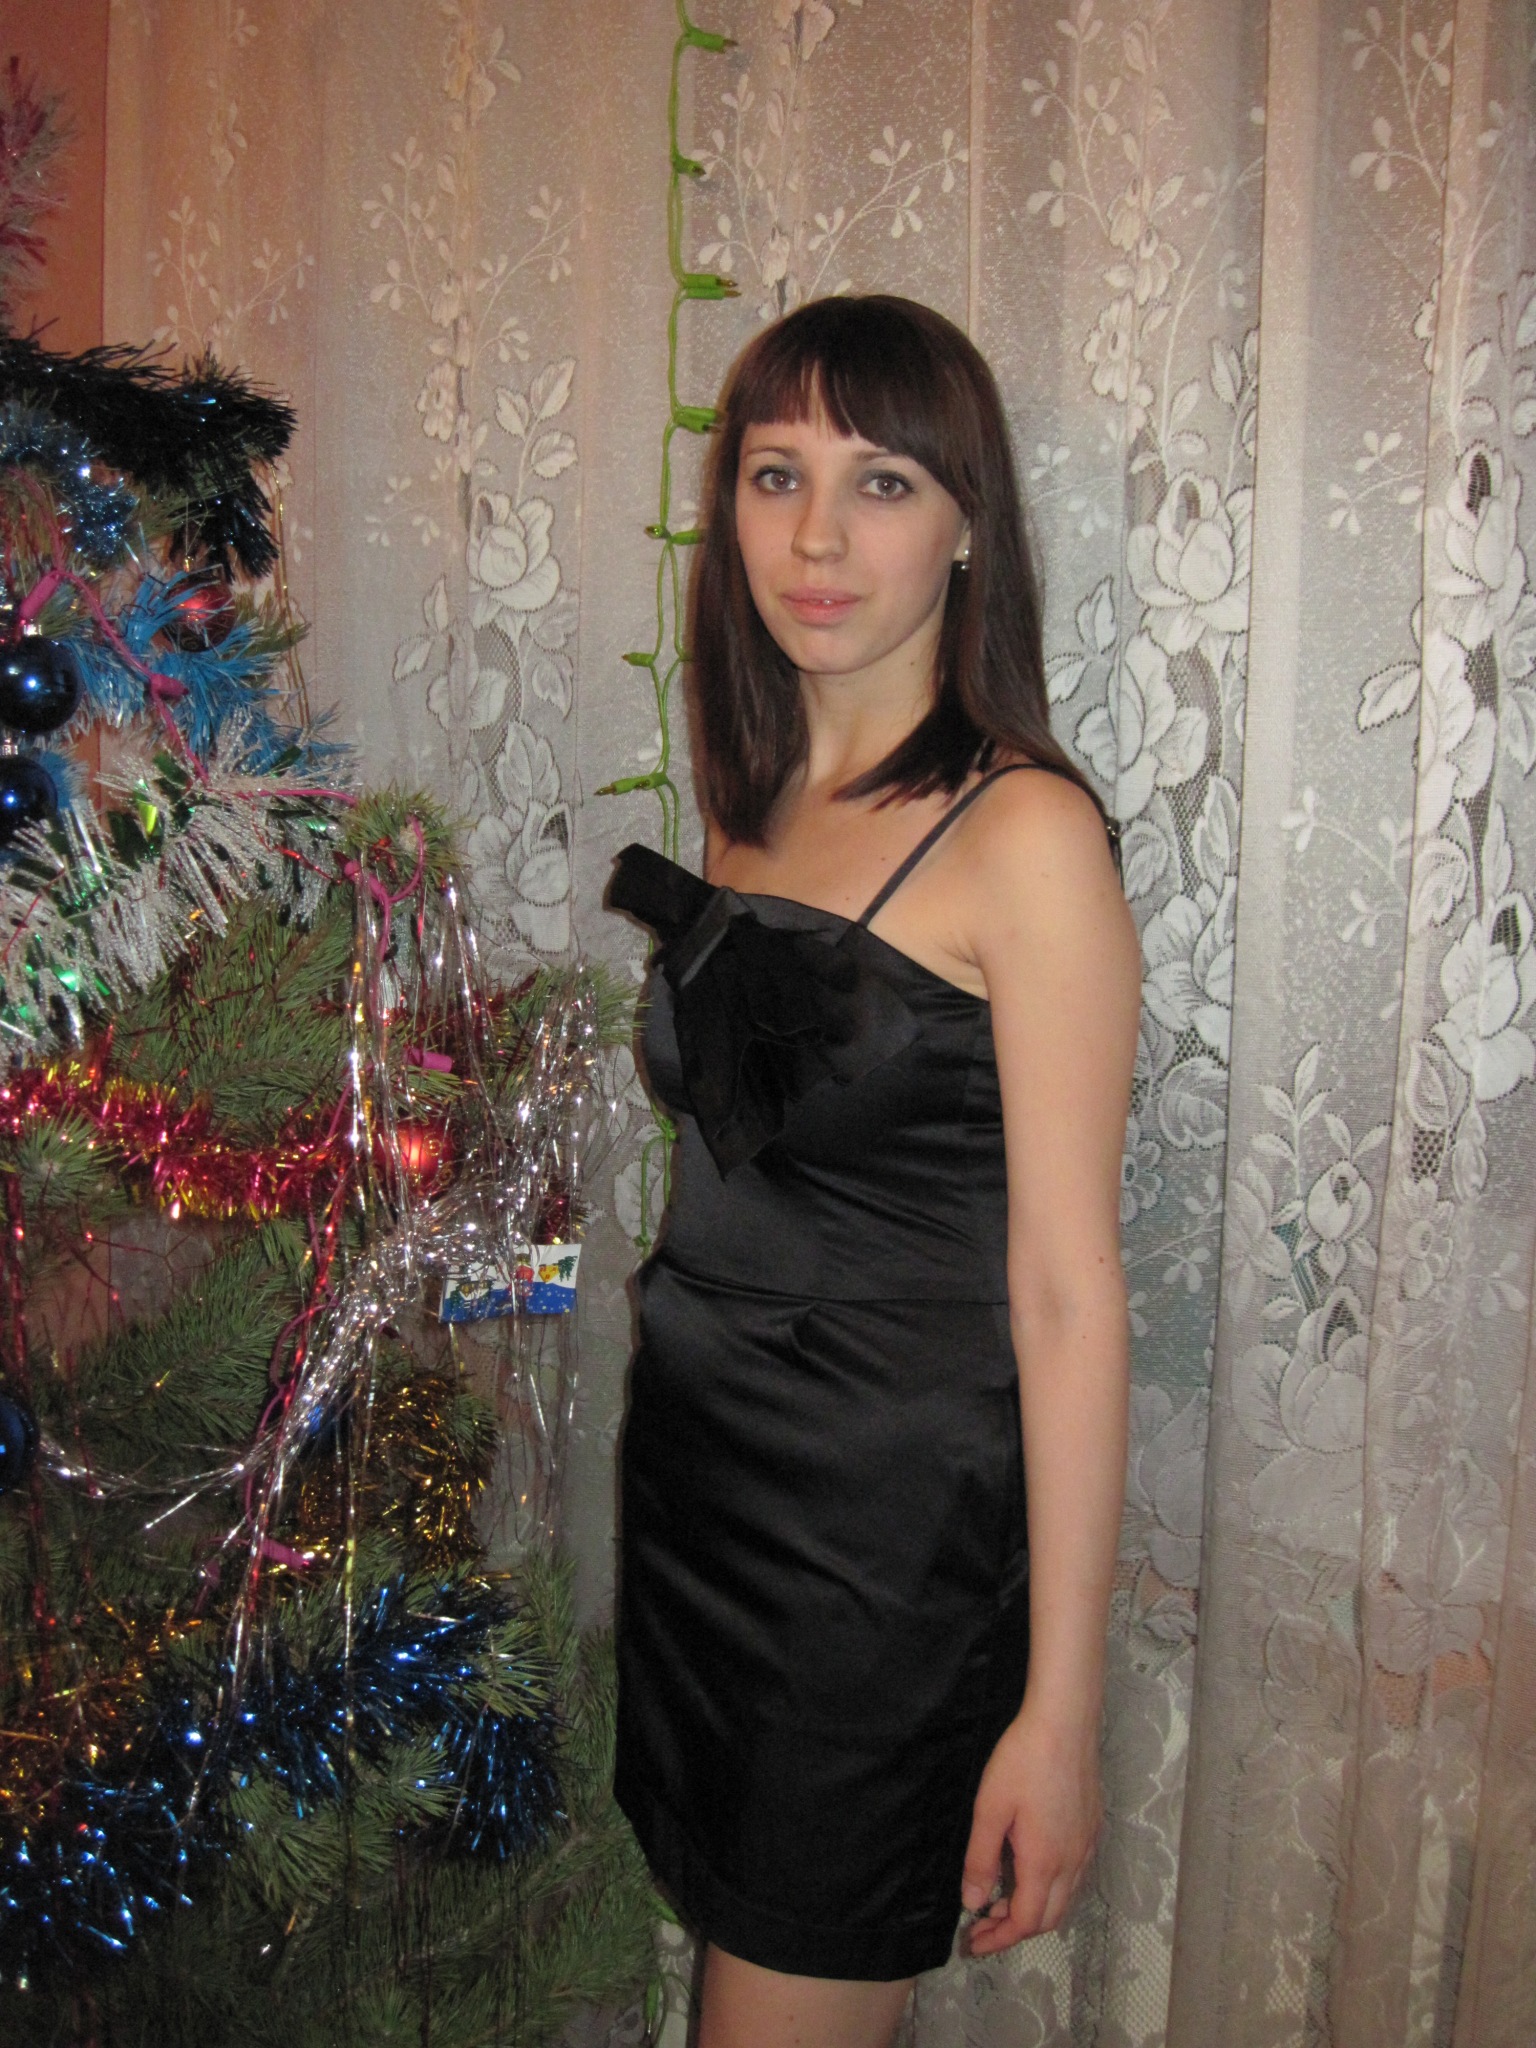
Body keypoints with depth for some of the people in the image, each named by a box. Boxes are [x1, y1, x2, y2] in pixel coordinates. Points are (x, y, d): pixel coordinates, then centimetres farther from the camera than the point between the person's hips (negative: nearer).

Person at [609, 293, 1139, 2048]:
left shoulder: (1022, 832, -16)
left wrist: (1059, 1706, -16)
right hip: (694, 1490, 7)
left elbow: (1067, 1291, -17)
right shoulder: (751, 804, 7)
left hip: (888, 1539, -6)